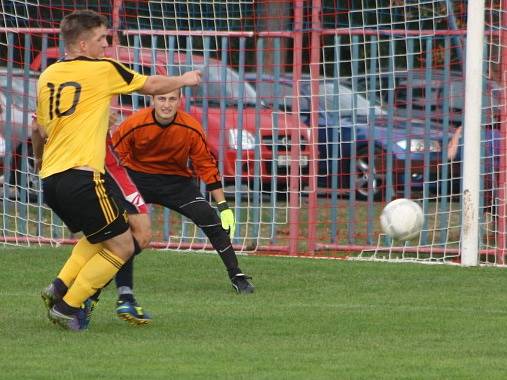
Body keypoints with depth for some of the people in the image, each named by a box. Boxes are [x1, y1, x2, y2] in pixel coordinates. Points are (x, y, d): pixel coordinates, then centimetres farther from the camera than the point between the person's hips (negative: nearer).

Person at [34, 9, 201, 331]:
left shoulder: (48, 76, 13)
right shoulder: (103, 70, -3)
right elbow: (153, 86, 12)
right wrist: (184, 80, 31)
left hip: (50, 179, 8)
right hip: (81, 177, -8)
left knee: (98, 236, 28)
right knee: (122, 246, 3)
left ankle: (61, 287, 13)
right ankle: (67, 306, 0)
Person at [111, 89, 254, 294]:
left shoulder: (191, 129, -19)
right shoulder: (134, 124, -23)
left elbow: (207, 166, -7)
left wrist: (223, 206, -8)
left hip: (176, 179, 1)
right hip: (137, 175, -1)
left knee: (208, 216, -17)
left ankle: (236, 276, -6)